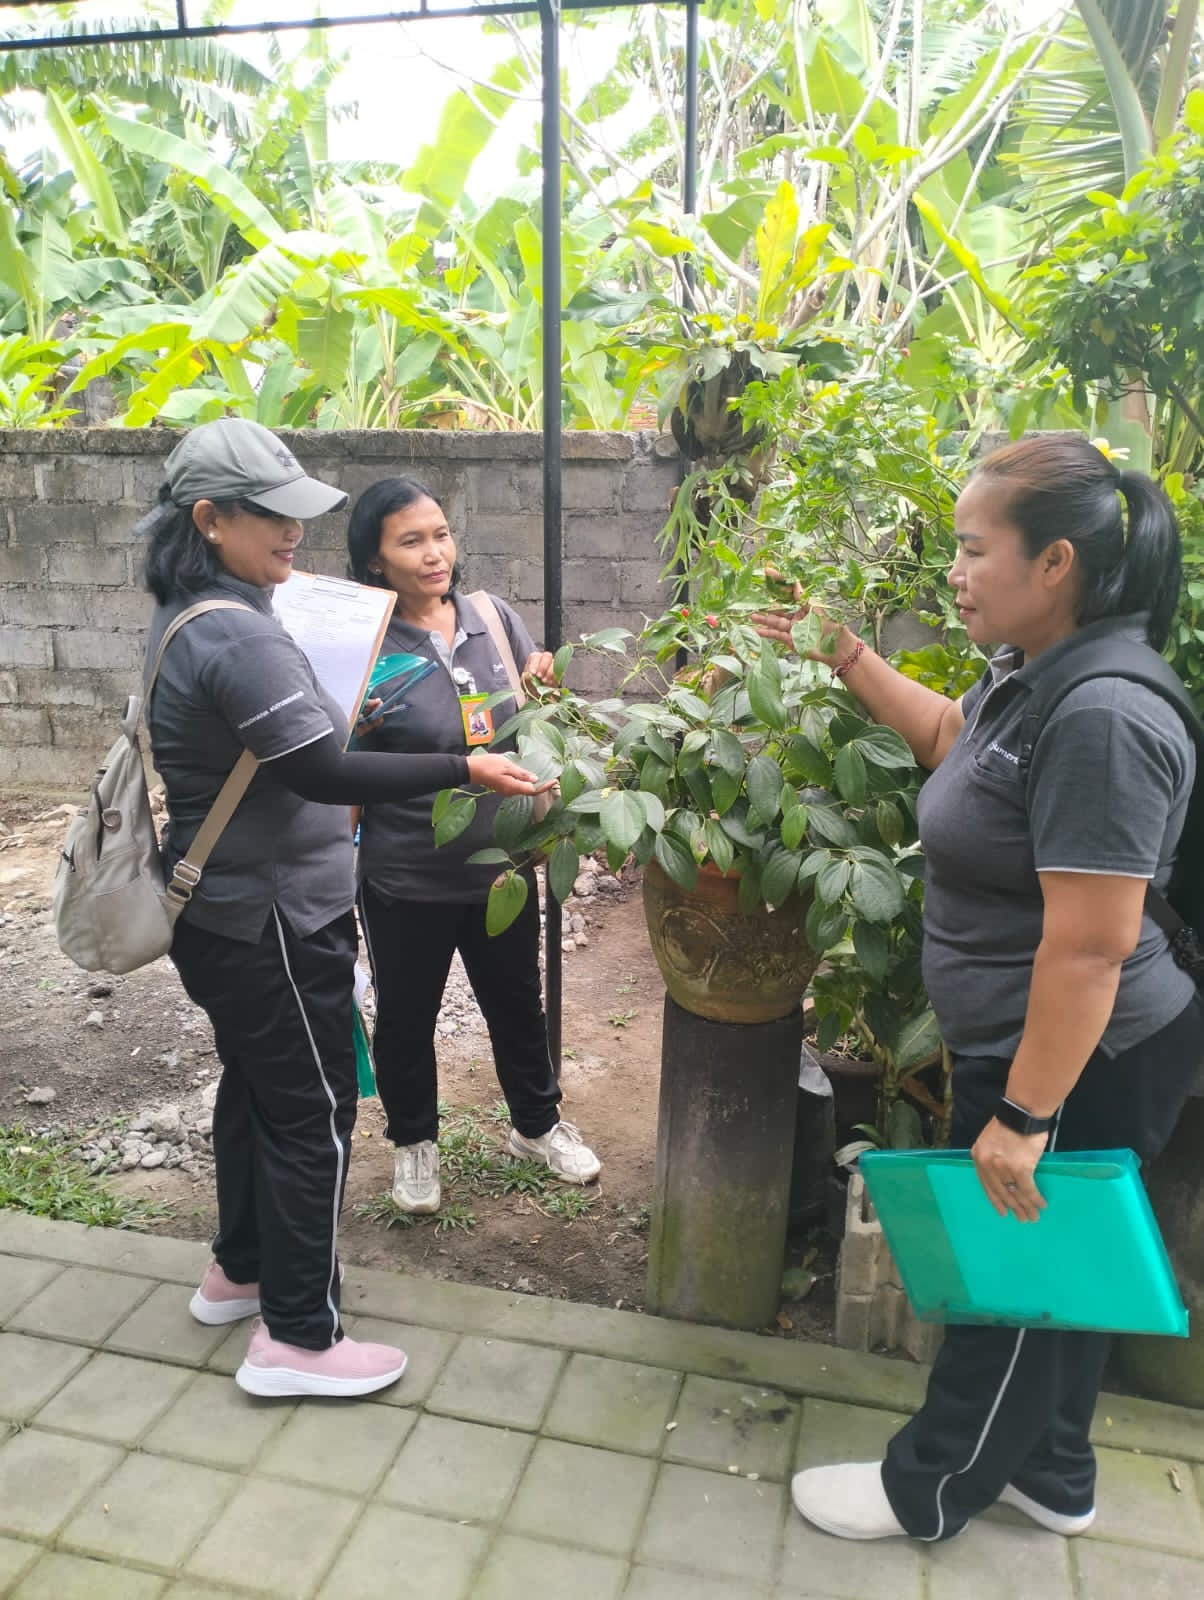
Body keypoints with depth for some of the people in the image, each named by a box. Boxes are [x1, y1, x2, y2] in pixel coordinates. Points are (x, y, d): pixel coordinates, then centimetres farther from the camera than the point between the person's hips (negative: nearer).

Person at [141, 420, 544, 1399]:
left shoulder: (185, 620, 7)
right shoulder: (238, 636, -24)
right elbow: (323, 773, -29)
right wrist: (464, 769, -28)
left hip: (222, 910, 10)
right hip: (272, 920, -10)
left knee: (254, 1087, 22)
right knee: (312, 1112, 2)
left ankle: (241, 1271, 40)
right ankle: (298, 1337, 16)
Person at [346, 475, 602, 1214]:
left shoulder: (494, 617, -4)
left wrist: (546, 689, -11)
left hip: (501, 863, 3)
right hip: (406, 878, -3)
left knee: (517, 1002, 21)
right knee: (407, 1013, 16)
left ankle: (537, 1124, 46)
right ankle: (416, 1141, 43)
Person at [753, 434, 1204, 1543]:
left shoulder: (1102, 720, -29)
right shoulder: (1032, 676, 1)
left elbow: (1089, 949, -30)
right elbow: (949, 735, 23)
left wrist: (1024, 1118, -24)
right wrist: (845, 657, 17)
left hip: (1081, 1072, -9)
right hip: (1028, 1052, 9)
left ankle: (931, 1490, 35)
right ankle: (1050, 1475, 46)